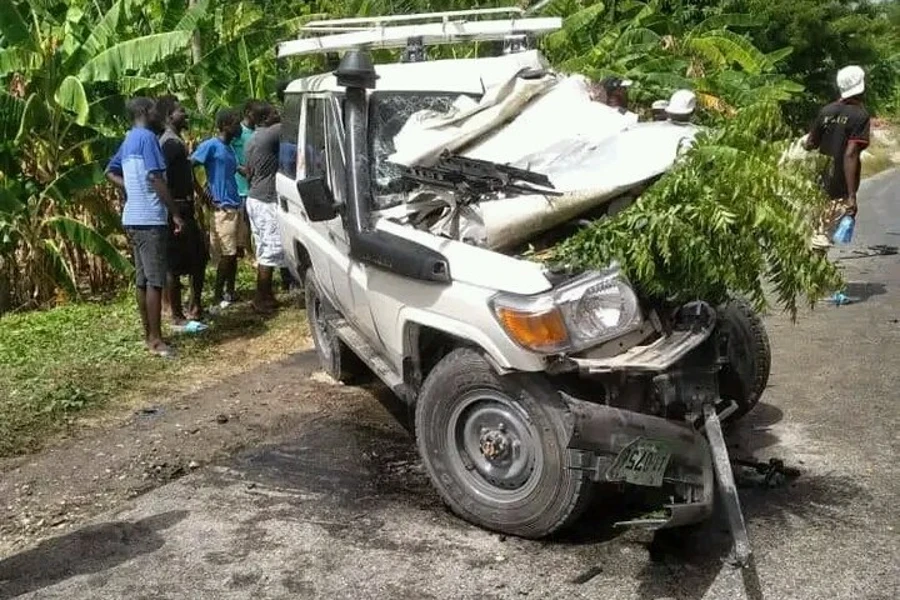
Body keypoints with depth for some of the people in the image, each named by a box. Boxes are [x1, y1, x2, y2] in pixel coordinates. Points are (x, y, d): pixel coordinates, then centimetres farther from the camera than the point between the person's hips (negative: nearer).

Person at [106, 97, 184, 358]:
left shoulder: (129, 139, 17)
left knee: (142, 278, 12)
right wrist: (175, 213, -17)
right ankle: (155, 339, -4)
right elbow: (156, 178, -19)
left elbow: (111, 172, 26)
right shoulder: (147, 137, -12)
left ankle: (149, 334, 18)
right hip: (150, 218, -10)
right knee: (155, 280, -7)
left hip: (134, 217, 10)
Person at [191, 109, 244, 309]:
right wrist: (204, 195, -13)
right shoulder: (211, 145, -10)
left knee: (233, 252, 11)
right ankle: (218, 294, 5)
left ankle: (230, 291, 20)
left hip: (234, 206, 8)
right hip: (222, 208, -8)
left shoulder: (229, 148, 15)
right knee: (227, 253, -5)